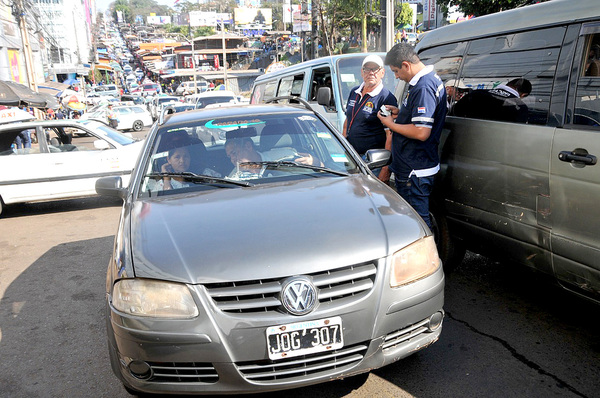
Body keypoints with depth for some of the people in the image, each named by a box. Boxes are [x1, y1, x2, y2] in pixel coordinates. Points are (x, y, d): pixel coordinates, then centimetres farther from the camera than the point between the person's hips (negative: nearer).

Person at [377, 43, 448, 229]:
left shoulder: (423, 87, -22)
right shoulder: (432, 78, 12)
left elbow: (421, 133, -28)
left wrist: (391, 125, -14)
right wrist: (400, 113, 11)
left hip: (414, 171, -11)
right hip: (414, 166, 11)